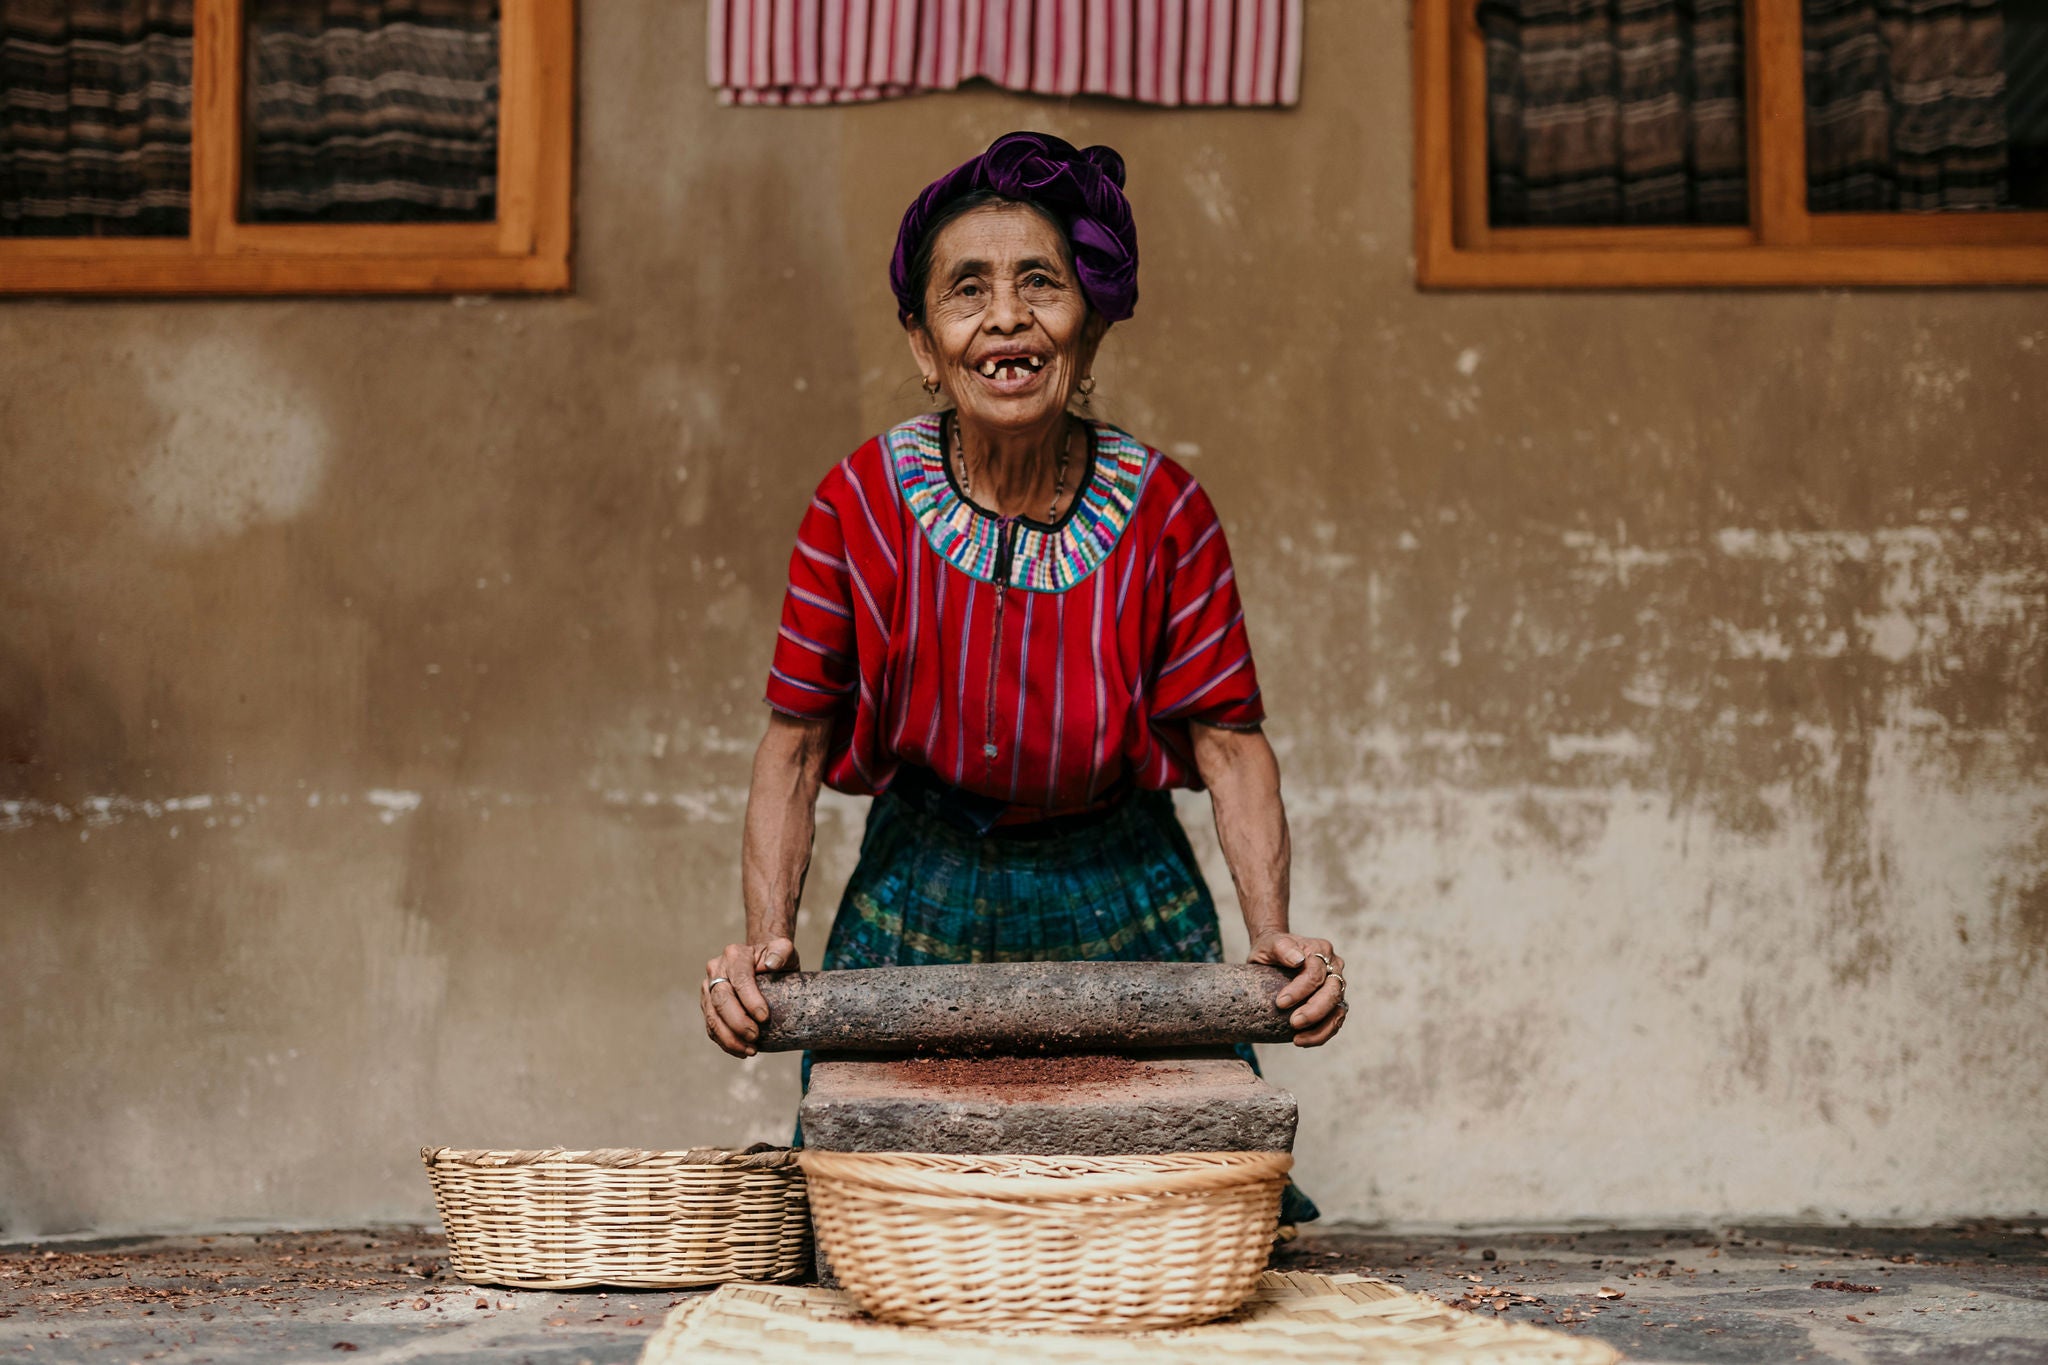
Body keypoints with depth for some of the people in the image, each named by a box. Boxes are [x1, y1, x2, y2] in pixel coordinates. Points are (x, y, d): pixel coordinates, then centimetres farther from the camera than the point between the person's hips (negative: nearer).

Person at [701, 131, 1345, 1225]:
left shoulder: (1163, 512, -14)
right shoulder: (861, 504, -14)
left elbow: (1228, 740, -11)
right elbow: (796, 742, -10)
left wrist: (1273, 932, -25)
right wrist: (766, 934, -24)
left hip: (1121, 907, 0)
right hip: (919, 901, 0)